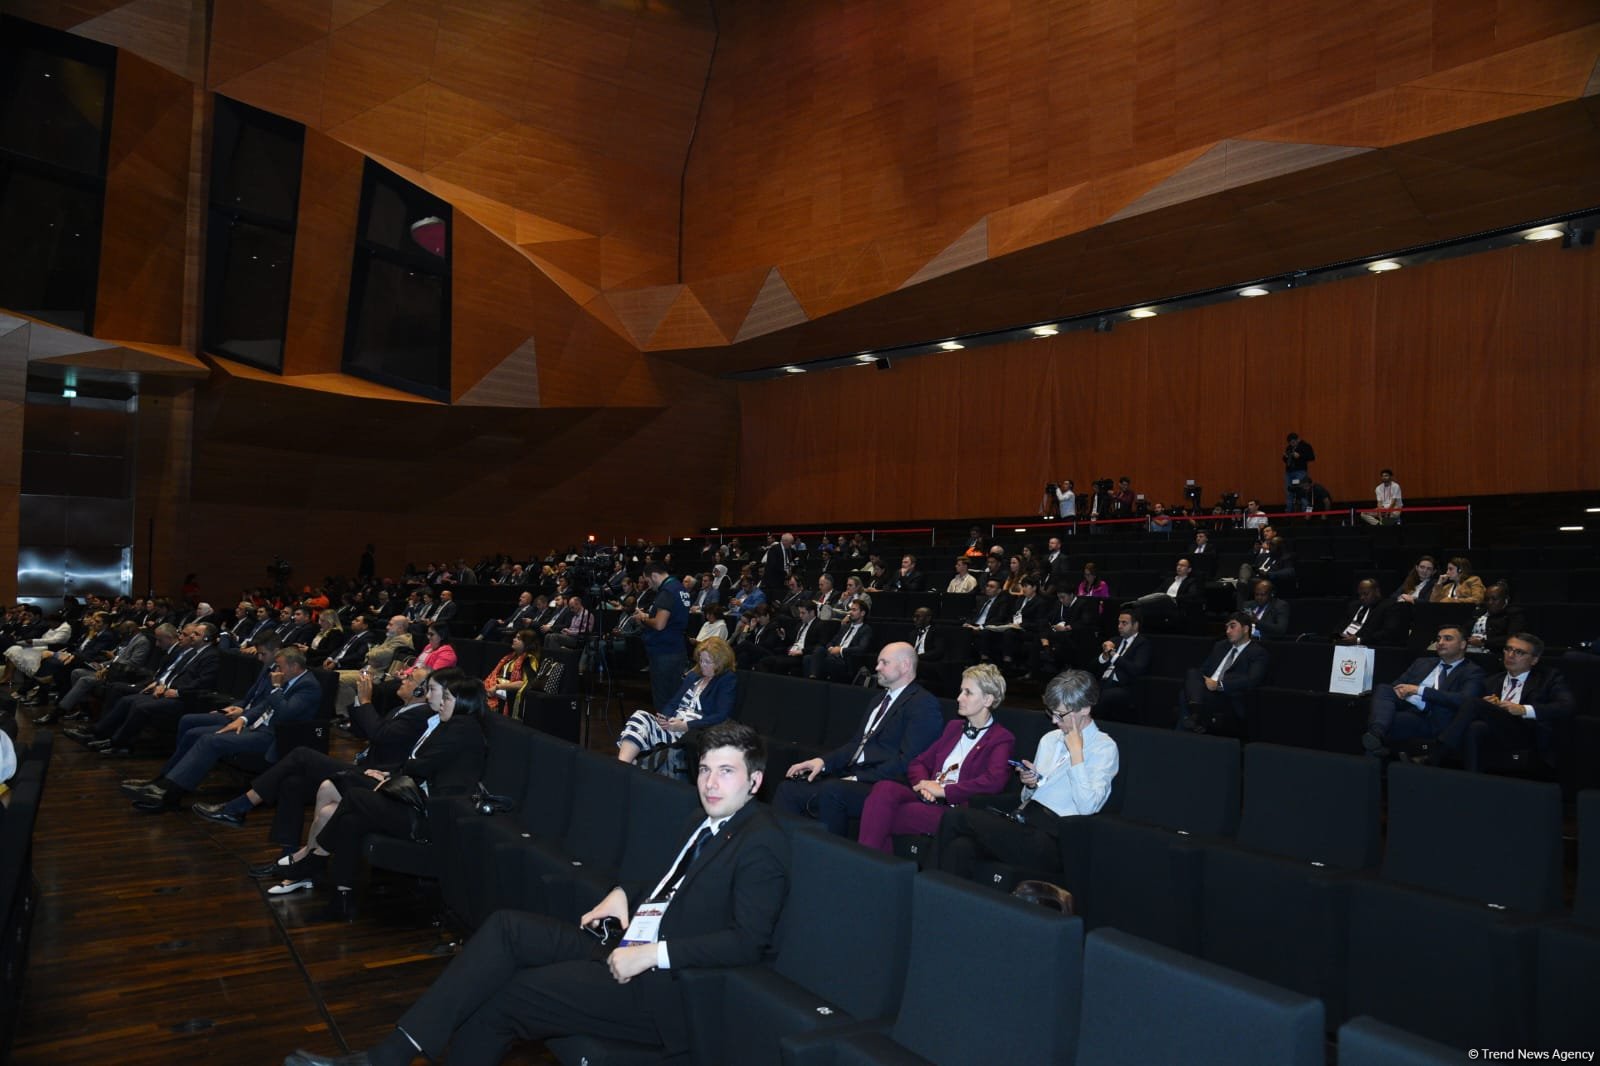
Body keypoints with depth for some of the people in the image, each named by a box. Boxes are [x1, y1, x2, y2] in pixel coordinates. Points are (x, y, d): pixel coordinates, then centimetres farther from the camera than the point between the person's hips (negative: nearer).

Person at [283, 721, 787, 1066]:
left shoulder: (762, 843, -13)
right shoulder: (704, 825, 14)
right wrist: (624, 894, 7)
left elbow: (749, 940, -21)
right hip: (627, 947, 9)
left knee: (503, 997, -11)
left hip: (663, 987, -9)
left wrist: (654, 953, -23)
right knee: (506, 926, -5)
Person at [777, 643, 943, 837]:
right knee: (791, 786, -8)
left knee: (831, 790, -33)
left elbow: (907, 761, -15)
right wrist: (823, 761, 1)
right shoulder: (881, 699, 23)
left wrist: (858, 779, -20)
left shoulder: (924, 704, -6)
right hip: (853, 775, 9)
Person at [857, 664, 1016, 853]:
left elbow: (994, 781, -15)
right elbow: (919, 763, 23)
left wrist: (943, 790, -14)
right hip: (929, 799, 6)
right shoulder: (954, 727, 26)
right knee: (884, 788, -28)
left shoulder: (1001, 739, 4)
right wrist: (923, 784, -1)